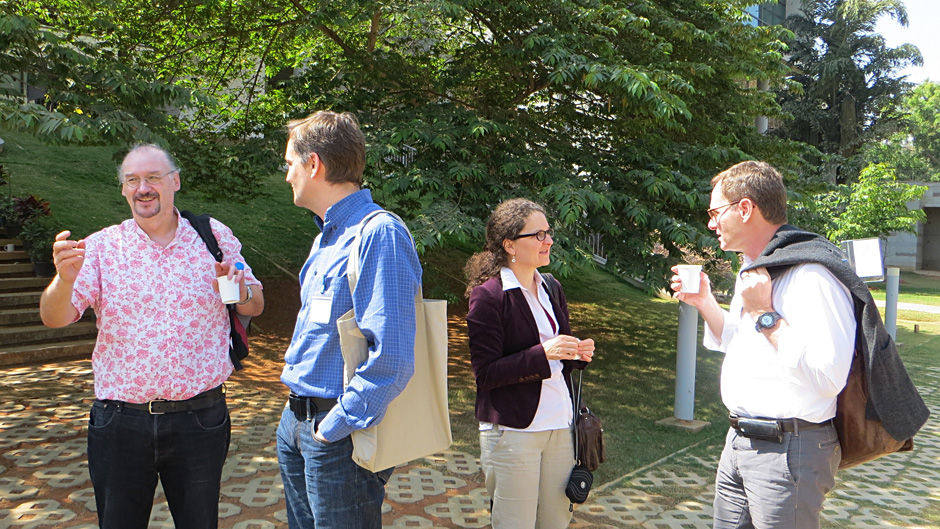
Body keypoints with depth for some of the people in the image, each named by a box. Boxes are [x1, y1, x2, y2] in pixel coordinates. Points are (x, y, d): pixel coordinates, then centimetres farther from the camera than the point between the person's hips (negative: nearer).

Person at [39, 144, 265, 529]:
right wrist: (65, 278, -27)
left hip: (200, 418, 0)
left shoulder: (214, 237, 2)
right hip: (121, 421, 1)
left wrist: (239, 290, -15)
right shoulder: (100, 247, 1)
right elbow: (54, 318, -7)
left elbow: (255, 306, 8)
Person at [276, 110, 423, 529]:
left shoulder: (379, 234, -20)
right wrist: (298, 416, 16)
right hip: (296, 423, 9)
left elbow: (391, 357, -27)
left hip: (340, 434, -9)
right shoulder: (325, 238, 12)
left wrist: (336, 426, -19)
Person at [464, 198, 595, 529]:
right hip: (512, 428, -6)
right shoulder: (488, 295, -12)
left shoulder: (551, 288, 11)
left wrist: (577, 354, -1)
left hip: (560, 424, 7)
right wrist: (543, 353, -24)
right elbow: (485, 373, -16)